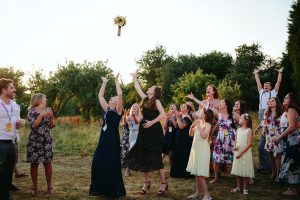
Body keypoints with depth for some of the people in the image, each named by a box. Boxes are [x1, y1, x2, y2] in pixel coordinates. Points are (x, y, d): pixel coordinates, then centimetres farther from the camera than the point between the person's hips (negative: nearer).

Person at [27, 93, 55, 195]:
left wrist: (51, 117, -5)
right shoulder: (32, 111, -3)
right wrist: (42, 115, -16)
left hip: (47, 141, 4)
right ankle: (35, 187, 10)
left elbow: (51, 126, 11)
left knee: (48, 163, 3)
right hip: (35, 141, -4)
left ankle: (49, 186, 11)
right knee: (34, 164, 1)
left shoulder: (48, 110, 11)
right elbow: (33, 125, -14)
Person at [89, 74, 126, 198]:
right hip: (103, 138, 7)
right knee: (98, 162, 5)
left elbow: (120, 94, -16)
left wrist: (116, 82, -8)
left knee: (111, 164, -2)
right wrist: (104, 83, 17)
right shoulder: (107, 109, 14)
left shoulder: (118, 110, -3)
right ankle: (100, 189, 17)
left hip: (112, 139, -7)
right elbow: (100, 96, 17)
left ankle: (114, 190, 10)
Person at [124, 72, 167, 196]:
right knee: (143, 155, 6)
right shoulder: (145, 99, 12)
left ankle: (163, 183, 1)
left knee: (155, 156, -7)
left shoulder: (156, 101, -6)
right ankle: (146, 182, 16)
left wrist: (152, 122, -21)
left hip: (154, 130, -7)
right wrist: (135, 78, 27)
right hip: (144, 131, 7)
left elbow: (163, 114, -17)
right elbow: (138, 88, 23)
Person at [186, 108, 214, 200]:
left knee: (200, 174, -9)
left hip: (203, 150, -8)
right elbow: (191, 134, 14)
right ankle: (197, 193, 23)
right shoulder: (198, 123, 9)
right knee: (196, 173, 13)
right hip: (196, 149, 8)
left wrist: (198, 126, -20)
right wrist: (192, 126, -2)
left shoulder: (207, 124, -11)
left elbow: (204, 136, -25)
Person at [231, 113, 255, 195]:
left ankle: (245, 188, 10)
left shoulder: (249, 130, -10)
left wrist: (241, 153, -18)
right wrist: (235, 146, -8)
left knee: (245, 172, 0)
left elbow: (249, 144, -14)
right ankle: (238, 187, 24)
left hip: (245, 153, -6)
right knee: (238, 170, 13)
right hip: (237, 153, 6)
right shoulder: (238, 129, 9)